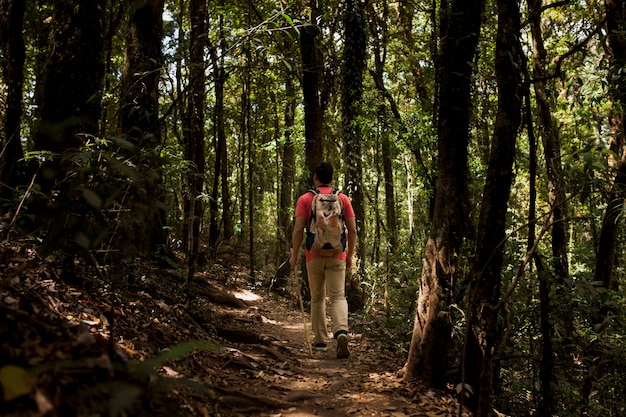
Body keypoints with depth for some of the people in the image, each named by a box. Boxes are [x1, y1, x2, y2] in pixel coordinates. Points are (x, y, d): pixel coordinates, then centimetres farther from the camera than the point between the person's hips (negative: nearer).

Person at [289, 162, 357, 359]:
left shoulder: (305, 199, -1)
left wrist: (294, 255, 1)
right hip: (337, 256, 0)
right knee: (338, 296, -3)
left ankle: (320, 340, 19)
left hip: (314, 256, 0)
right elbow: (352, 230, 3)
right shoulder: (343, 198, 4)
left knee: (317, 298, 13)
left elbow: (298, 229, -7)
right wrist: (350, 255, 13)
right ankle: (341, 331, -28)